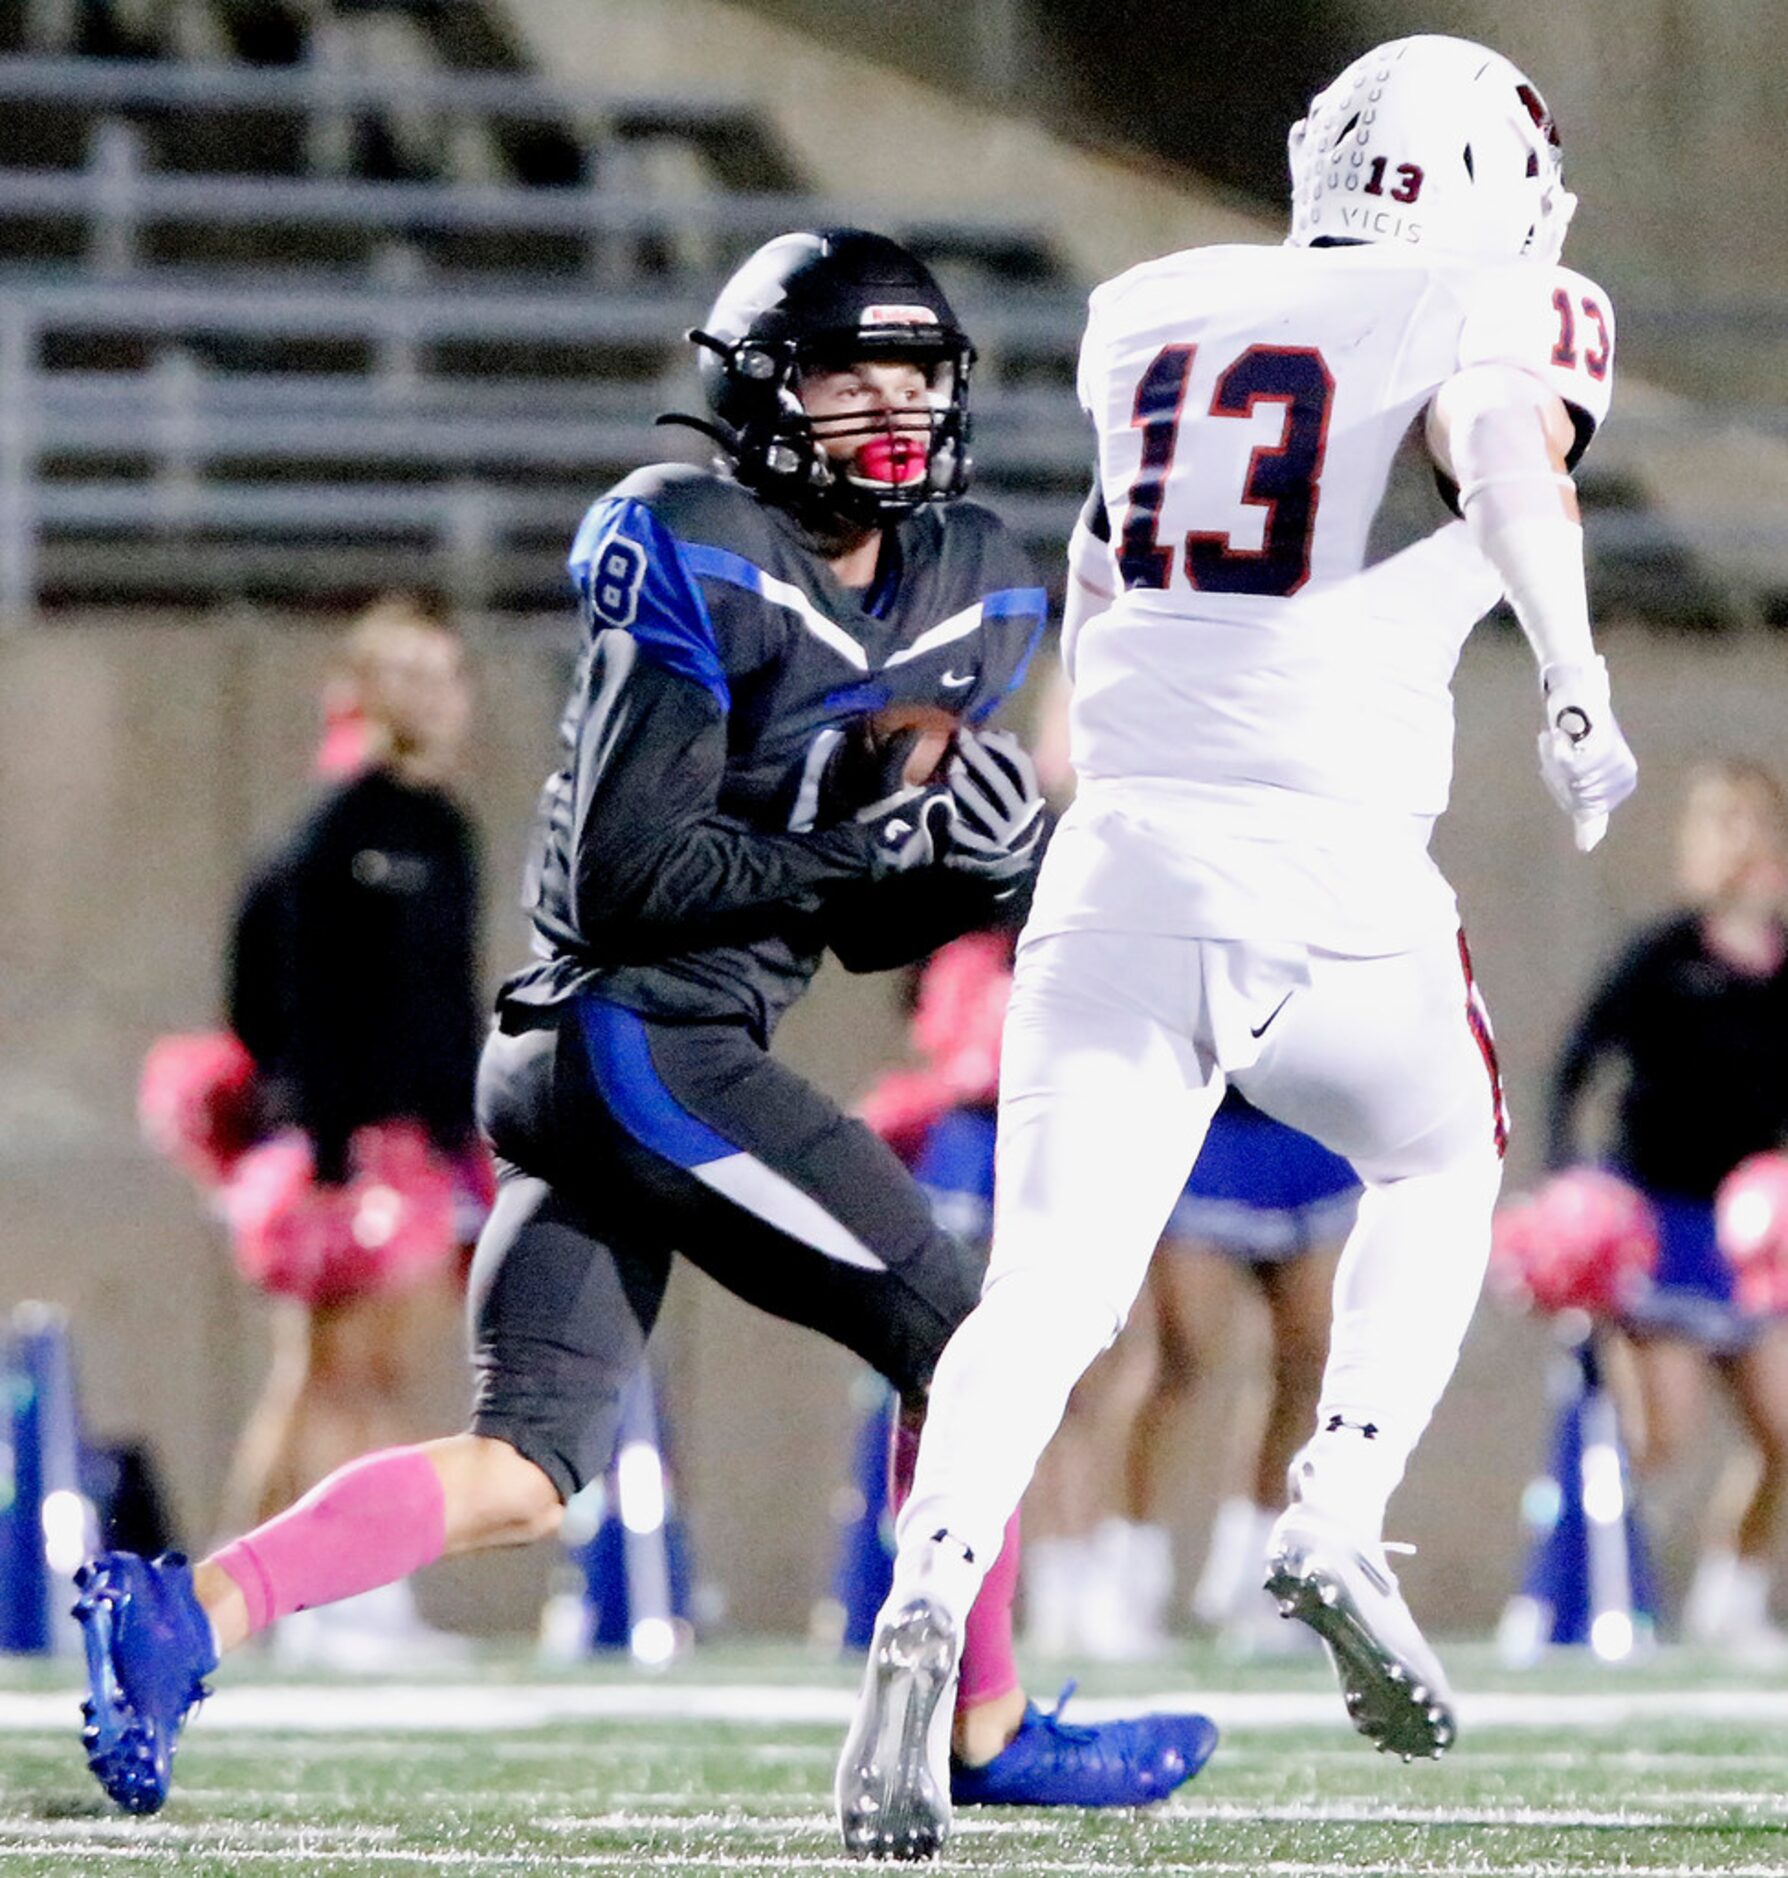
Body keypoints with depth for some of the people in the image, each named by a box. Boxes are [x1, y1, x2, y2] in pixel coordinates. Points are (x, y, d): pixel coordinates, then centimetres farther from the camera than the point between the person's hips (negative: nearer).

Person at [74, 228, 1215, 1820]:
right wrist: (870, 840, -18)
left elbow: (874, 930, 17)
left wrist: (980, 862, -4)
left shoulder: (967, 595, 14)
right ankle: (987, 1732, 11)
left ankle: (178, 1616, -7)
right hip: (644, 1042, -9)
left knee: (525, 1477, 1)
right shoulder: (701, 566, -11)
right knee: (955, 1338, 0)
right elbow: (630, 872, -17)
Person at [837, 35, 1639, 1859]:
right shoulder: (1473, 319, 2)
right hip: (1335, 871, -3)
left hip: (1125, 845, 3)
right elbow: (1500, 459, -21)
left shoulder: (1146, 318, 17)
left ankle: (920, 1621, -26)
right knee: (1438, 1169, 25)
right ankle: (1336, 1519, 6)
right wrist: (1576, 685, -33)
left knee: (1046, 1295, -2)